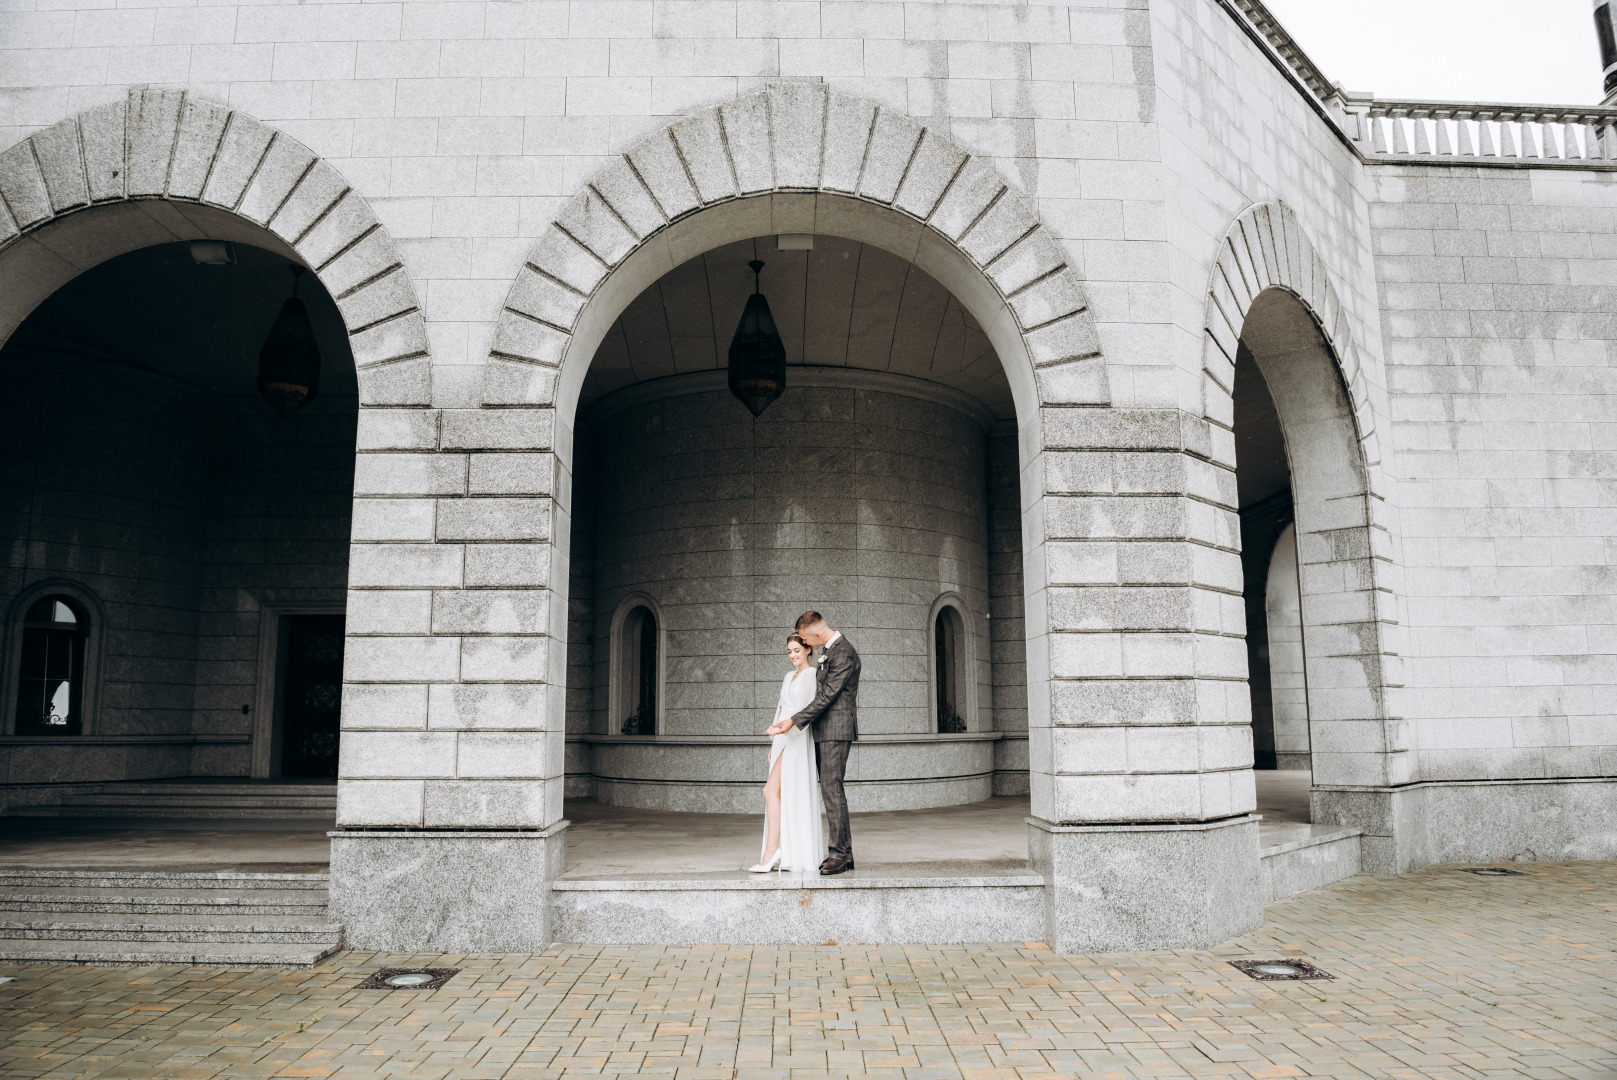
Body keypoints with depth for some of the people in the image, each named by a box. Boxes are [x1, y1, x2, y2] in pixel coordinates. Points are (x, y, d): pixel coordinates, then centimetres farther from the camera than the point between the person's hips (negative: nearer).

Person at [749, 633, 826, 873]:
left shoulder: (812, 675, -5)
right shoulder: (789, 677, 21)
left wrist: (791, 723, -31)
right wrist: (773, 744, 19)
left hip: (797, 739, -9)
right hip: (783, 739, 9)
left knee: (771, 790, -16)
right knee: (785, 795, 5)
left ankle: (771, 850, -17)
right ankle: (794, 852, 8)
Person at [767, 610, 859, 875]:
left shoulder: (843, 653, -16)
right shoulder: (830, 650, 17)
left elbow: (826, 695, -20)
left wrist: (794, 721, -19)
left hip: (836, 730, -10)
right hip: (824, 731, 10)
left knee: (832, 789, -11)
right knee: (830, 790, 10)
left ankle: (840, 852, -6)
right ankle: (844, 853, 15)